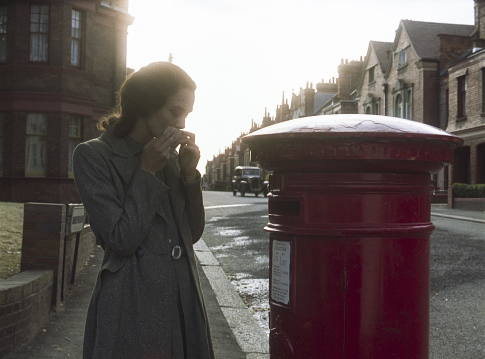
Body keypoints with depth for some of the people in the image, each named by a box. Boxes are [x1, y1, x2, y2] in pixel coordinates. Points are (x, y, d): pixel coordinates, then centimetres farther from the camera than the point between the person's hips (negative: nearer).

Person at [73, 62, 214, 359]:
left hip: (185, 300, 6)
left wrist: (189, 174, -3)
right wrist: (146, 172, -12)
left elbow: (192, 234, 8)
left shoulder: (171, 158, 9)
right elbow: (122, 240, -15)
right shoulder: (93, 155, -8)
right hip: (133, 305, -5)